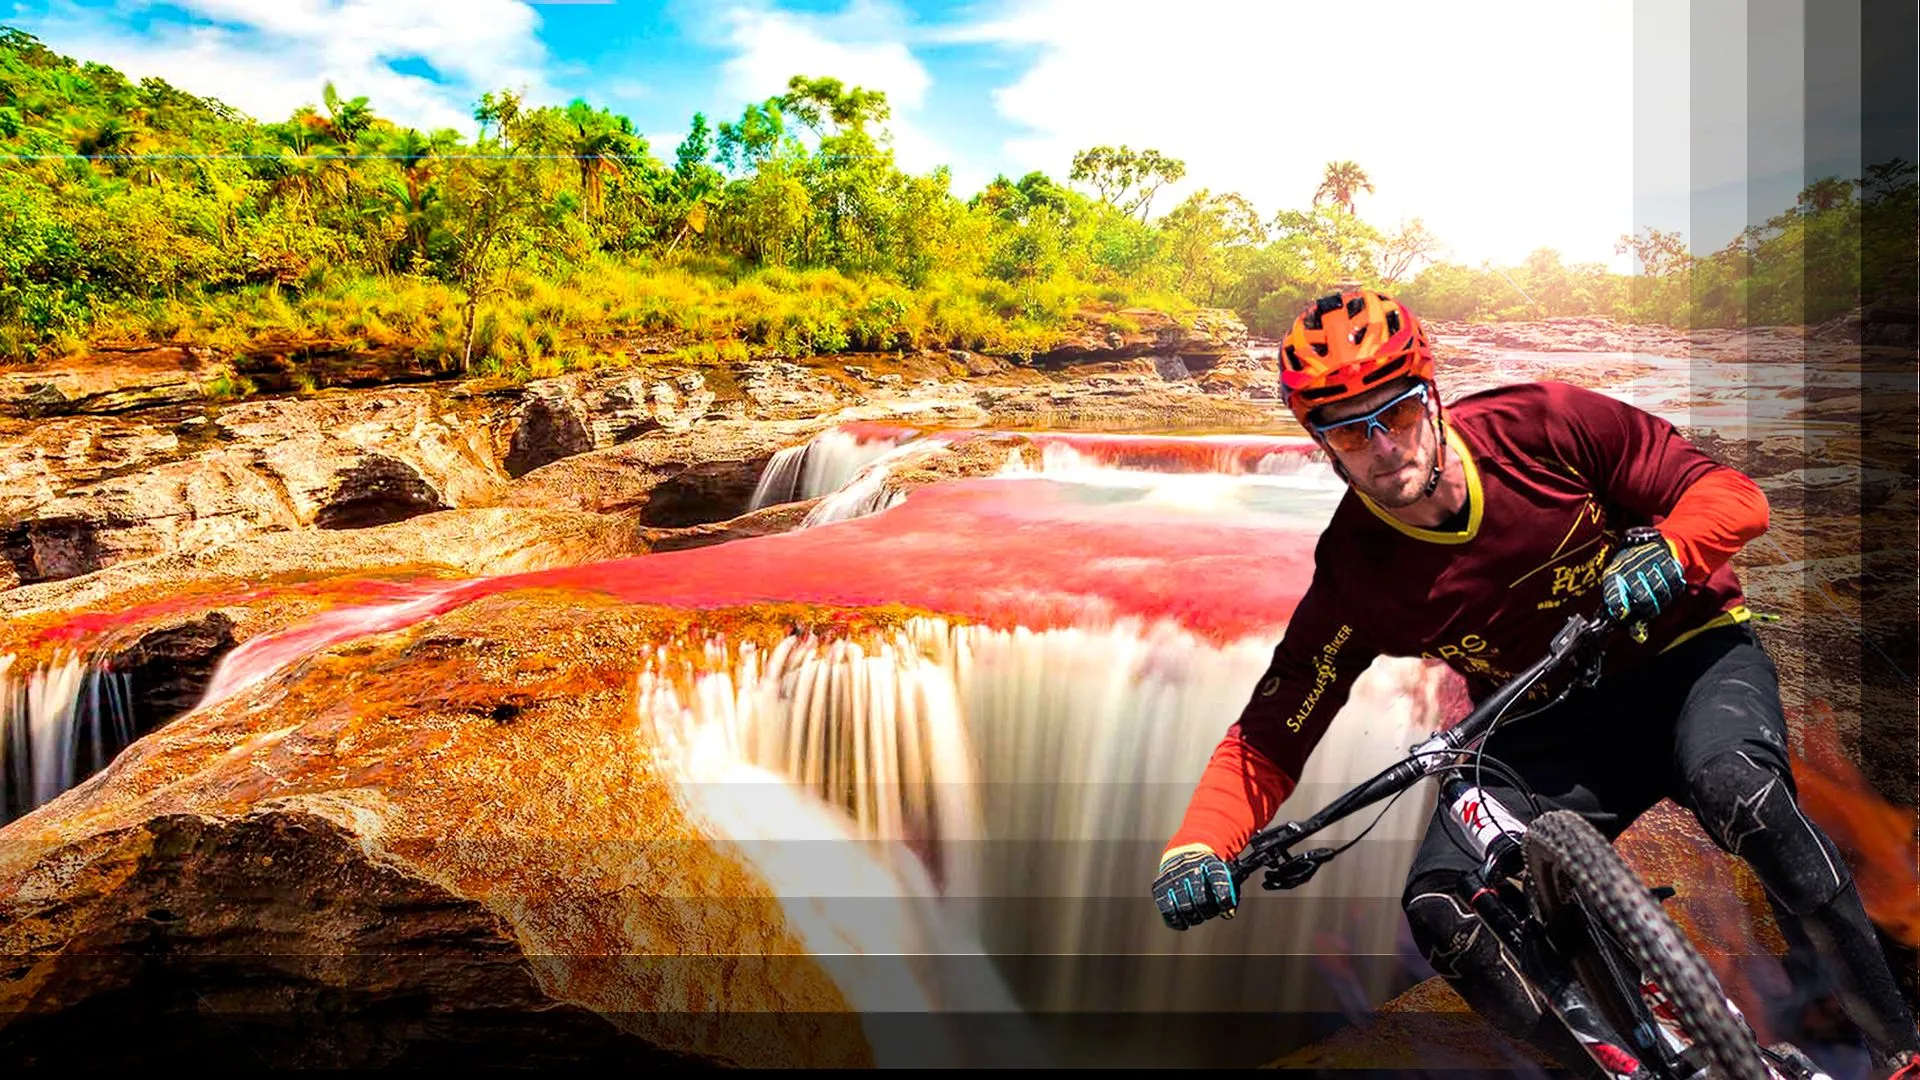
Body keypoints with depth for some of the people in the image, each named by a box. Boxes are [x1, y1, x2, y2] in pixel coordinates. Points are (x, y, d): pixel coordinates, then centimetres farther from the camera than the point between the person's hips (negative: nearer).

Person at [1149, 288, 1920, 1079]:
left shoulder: (1539, 427, -17)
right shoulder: (1353, 575, -16)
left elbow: (1732, 493, -11)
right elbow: (1266, 738, -14)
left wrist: (1666, 552, -34)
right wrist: (1194, 850, -31)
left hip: (1685, 655, -1)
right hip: (1550, 730, 1)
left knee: (1739, 792, -34)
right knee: (1439, 908, -20)